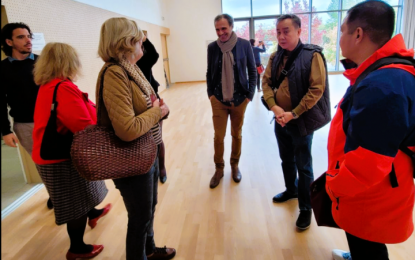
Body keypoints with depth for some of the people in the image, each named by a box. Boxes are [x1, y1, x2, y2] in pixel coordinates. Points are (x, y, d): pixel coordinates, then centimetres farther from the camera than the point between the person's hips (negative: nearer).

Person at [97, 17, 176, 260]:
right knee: (140, 218, 12)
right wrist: (157, 112, -17)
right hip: (133, 161, -9)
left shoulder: (131, 68, 5)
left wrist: (158, 107, 0)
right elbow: (127, 129, -31)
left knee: (149, 209, 27)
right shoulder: (115, 74, -24)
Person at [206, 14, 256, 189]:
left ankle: (235, 165, 31)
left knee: (237, 135, 12)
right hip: (218, 100, 1)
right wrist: (210, 94, 1)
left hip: (240, 99, 0)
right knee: (218, 136, 5)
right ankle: (219, 168, 23)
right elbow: (209, 72, 8)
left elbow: (252, 71, 1)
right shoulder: (212, 47, 0)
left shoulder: (244, 45, -5)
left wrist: (250, 94, -4)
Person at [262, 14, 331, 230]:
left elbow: (317, 89, -17)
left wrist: (293, 114, -19)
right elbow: (266, 82, 3)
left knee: (303, 167, 7)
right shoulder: (275, 57, 4)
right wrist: (274, 107, -14)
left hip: (302, 121, -5)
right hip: (280, 120, 5)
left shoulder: (312, 55, -13)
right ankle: (291, 190, 44)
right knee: (286, 160, 21)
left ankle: (305, 208, 23)